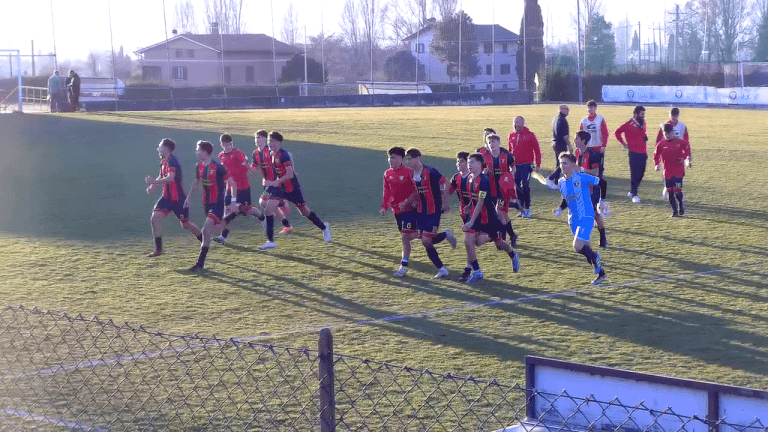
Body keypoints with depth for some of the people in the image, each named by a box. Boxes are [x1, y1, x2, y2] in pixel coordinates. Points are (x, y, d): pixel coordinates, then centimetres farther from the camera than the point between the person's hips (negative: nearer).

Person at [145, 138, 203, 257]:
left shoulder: (173, 162, -20)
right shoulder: (163, 162, 9)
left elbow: (170, 178, -34)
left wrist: (154, 182, -37)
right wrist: (153, 186, 3)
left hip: (178, 199, -8)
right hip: (167, 197, 8)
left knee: (185, 224, 5)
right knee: (155, 218, -8)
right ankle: (158, 249, -2)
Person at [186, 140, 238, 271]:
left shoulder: (218, 167, -18)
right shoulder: (200, 167, 5)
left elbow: (233, 184, -14)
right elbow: (196, 183, 23)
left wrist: (233, 202, -19)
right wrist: (188, 199, 22)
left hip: (217, 203, -8)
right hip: (207, 202, 8)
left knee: (206, 230, -17)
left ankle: (200, 263, -15)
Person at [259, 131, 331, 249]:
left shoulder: (284, 155, -23)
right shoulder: (272, 154, 3)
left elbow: (290, 175, -28)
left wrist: (276, 182, -30)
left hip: (292, 187, -7)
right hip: (279, 186, 7)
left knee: (305, 211, 8)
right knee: (268, 209, -10)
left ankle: (324, 227, 35)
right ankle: (270, 241, -7)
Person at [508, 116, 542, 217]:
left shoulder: (530, 135, -3)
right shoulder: (512, 136, 11)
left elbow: (537, 150, -1)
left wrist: (538, 164, -5)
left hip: (526, 166, -5)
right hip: (515, 166, 5)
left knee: (525, 187, -10)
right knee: (517, 188, 6)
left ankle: (527, 209, 0)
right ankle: (522, 209, 15)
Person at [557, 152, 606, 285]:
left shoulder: (582, 178, -13)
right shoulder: (561, 182, 6)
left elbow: (601, 183, -4)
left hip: (586, 217, -6)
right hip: (573, 220, 6)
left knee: (577, 246, -22)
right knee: (585, 249, 10)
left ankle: (594, 257, 7)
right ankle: (600, 273, 28)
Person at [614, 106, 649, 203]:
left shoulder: (643, 124, 12)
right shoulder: (629, 124, -9)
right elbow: (617, 133, -4)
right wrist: (624, 143, -3)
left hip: (643, 153, 7)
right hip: (634, 153, -7)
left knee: (641, 174, 10)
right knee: (634, 174, -5)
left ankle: (631, 192, 23)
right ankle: (634, 195, 2)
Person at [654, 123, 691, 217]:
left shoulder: (680, 142, -2)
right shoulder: (661, 144, 2)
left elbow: (687, 149, 10)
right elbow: (656, 155, 9)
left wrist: (684, 157, -8)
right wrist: (656, 164, -6)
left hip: (678, 171, -2)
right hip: (667, 172, 2)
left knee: (677, 191, -10)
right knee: (670, 192, 2)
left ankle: (680, 206, 19)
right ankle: (674, 211, 14)